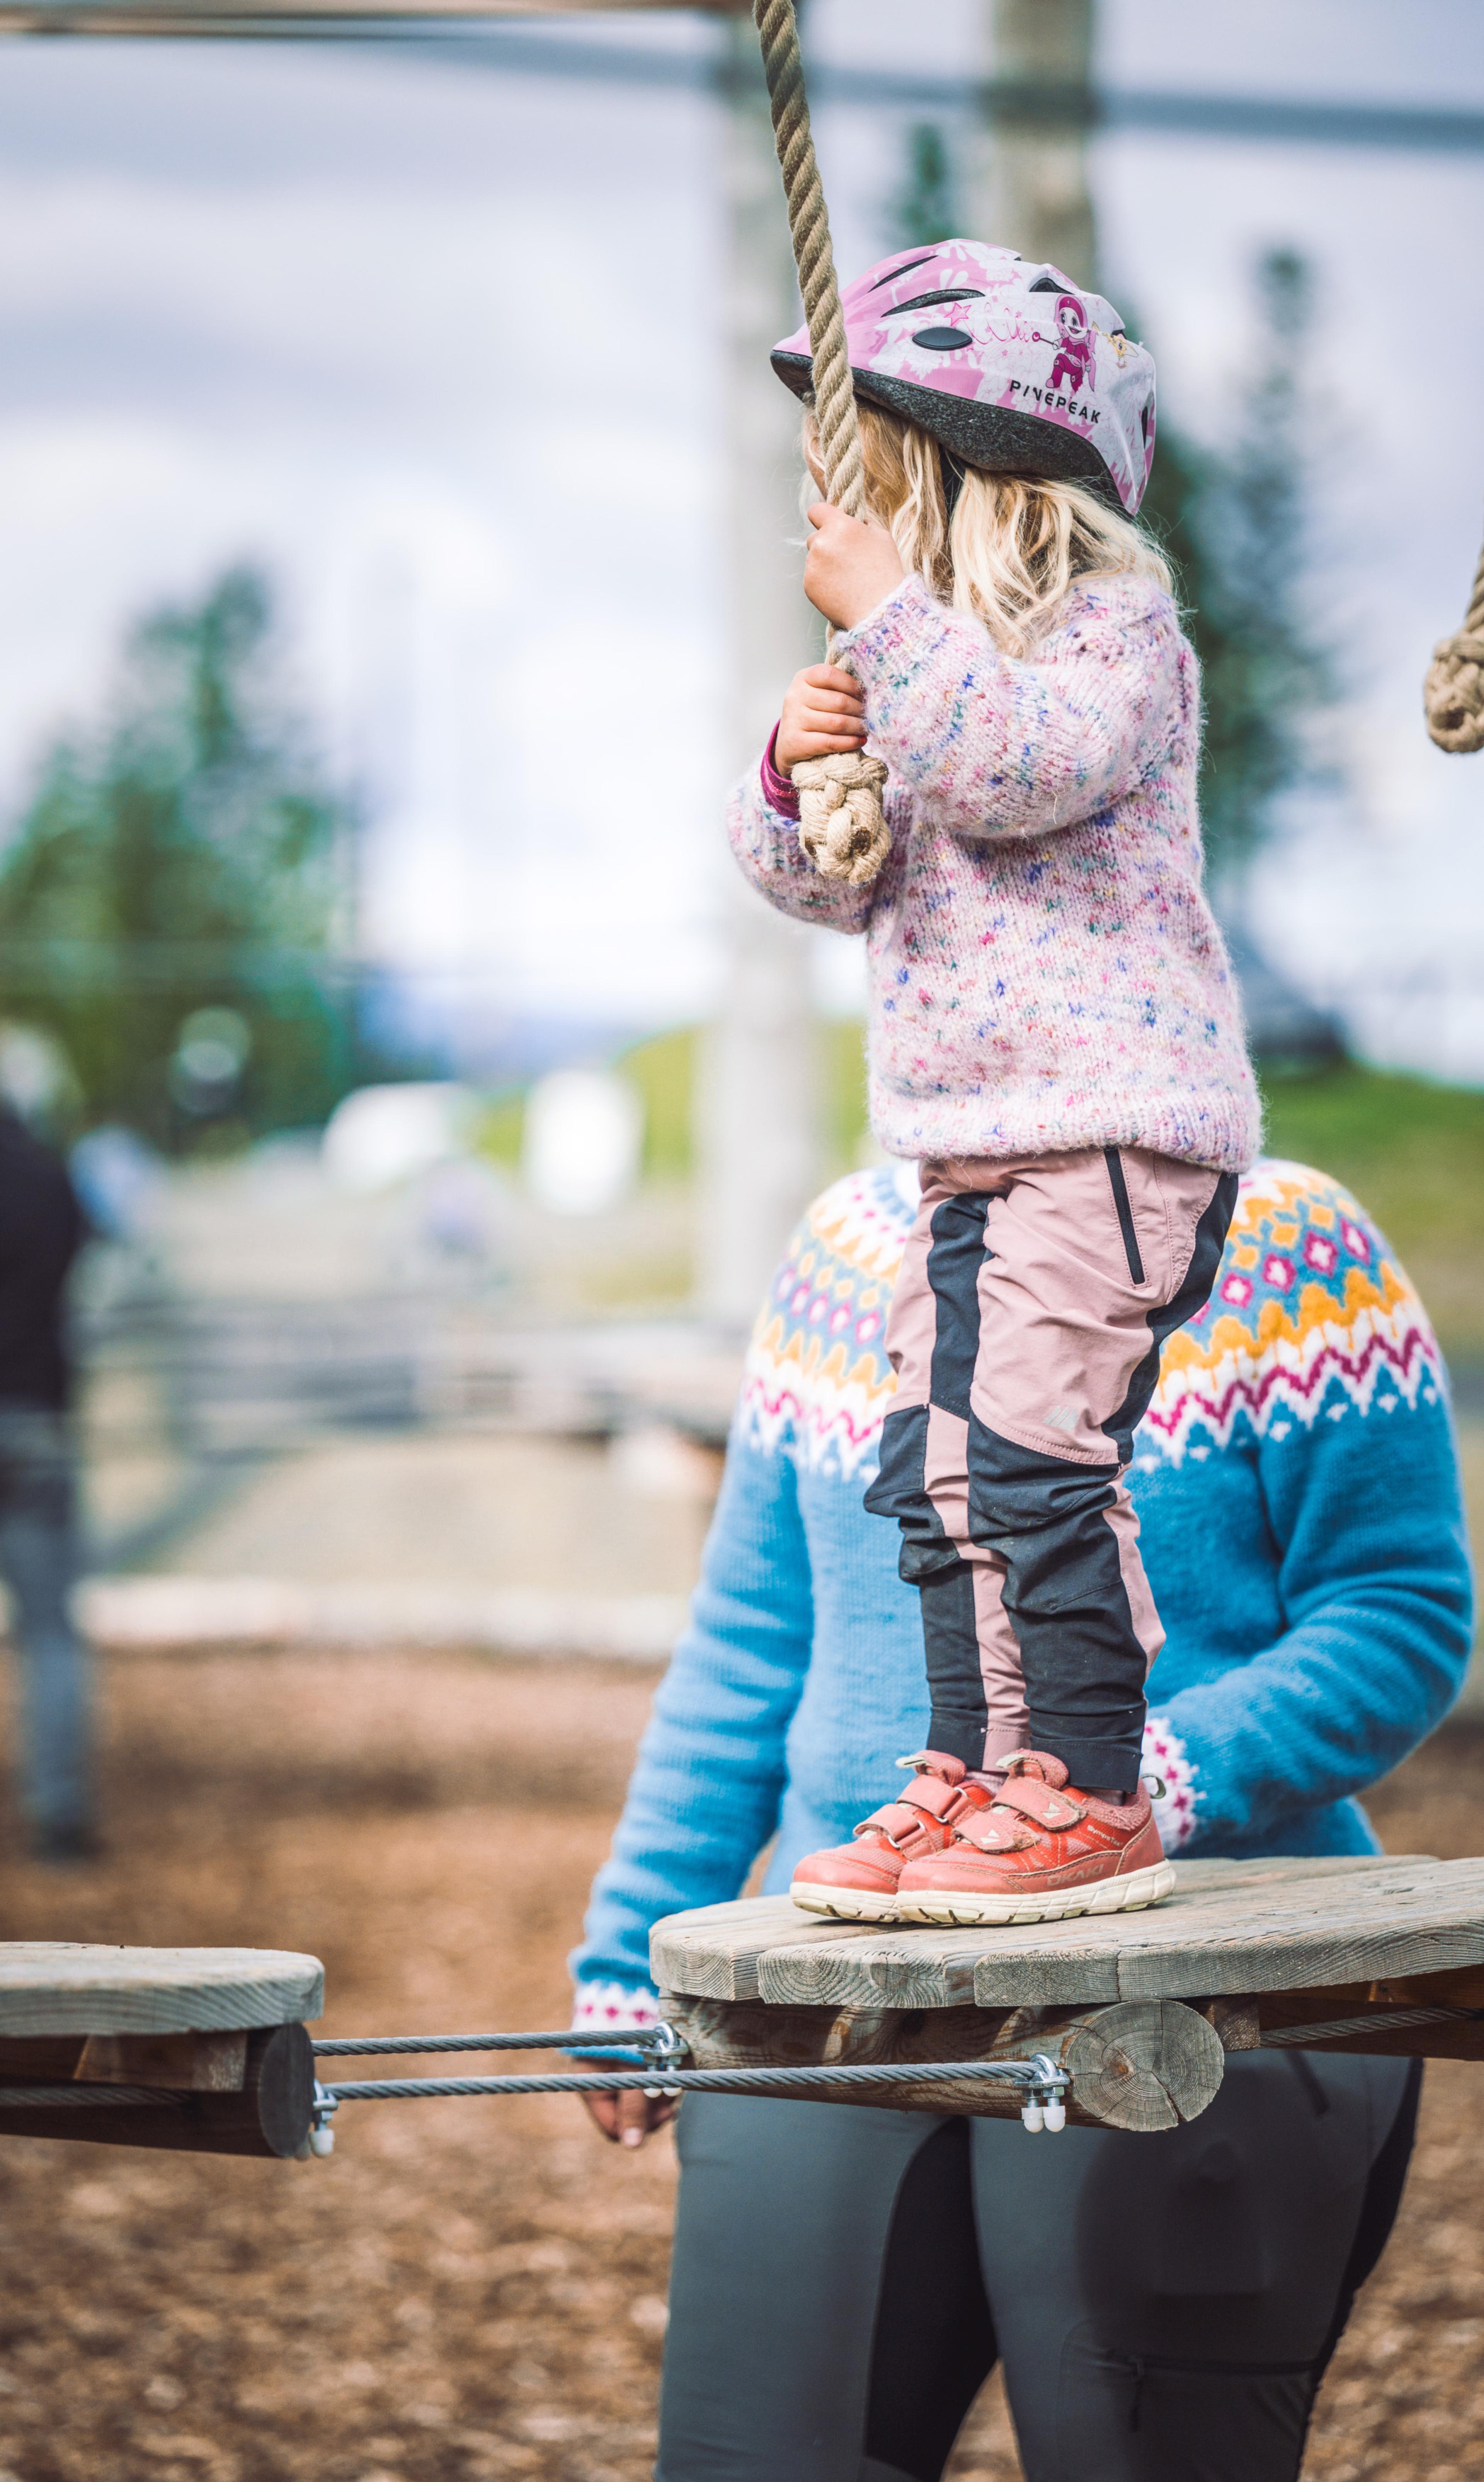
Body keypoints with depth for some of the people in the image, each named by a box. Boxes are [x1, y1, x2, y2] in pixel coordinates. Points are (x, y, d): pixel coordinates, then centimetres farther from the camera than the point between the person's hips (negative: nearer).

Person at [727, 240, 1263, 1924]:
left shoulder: (1112, 616, -6)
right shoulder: (935, 668, 18)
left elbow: (1024, 772, -25)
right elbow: (831, 886, 15)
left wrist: (890, 616, -22)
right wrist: (796, 778, -5)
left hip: (1111, 1126, -9)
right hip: (970, 1142, 9)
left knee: (1033, 1449, -14)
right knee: (937, 1471, 7)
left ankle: (1092, 1798, -8)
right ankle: (978, 1774, 15)